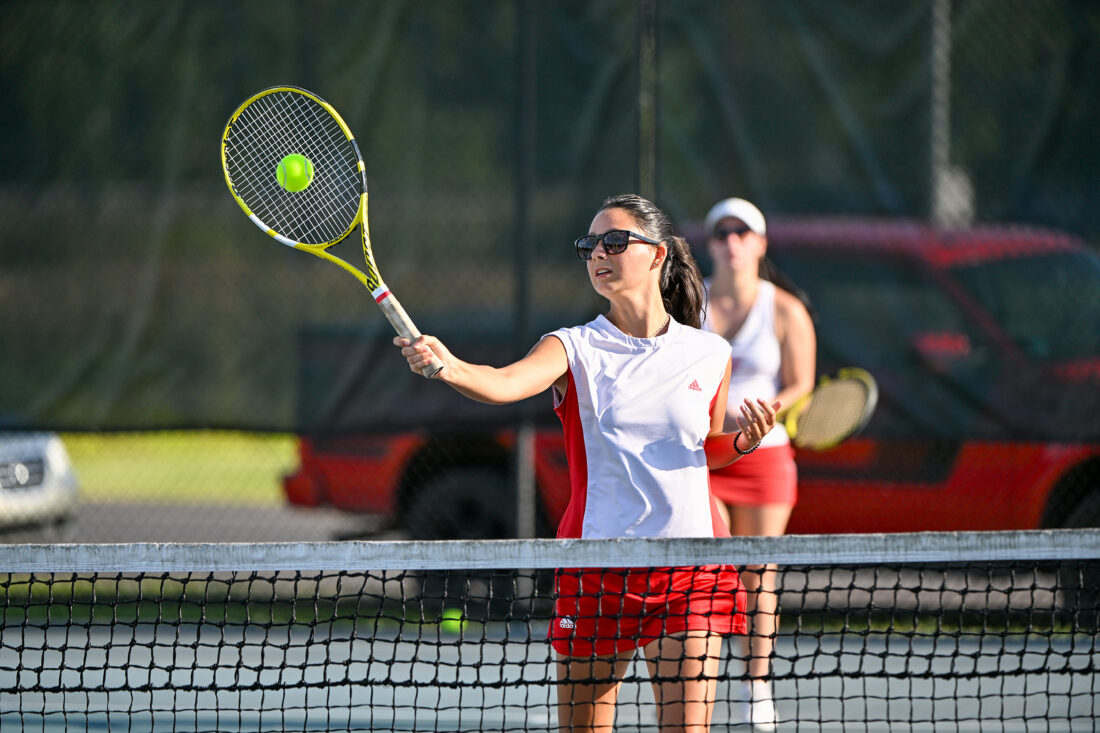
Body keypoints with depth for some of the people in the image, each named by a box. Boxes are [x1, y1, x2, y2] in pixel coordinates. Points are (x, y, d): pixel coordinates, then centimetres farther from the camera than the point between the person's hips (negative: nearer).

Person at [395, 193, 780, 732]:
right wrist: (448, 367, -43)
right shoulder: (575, 349, -1)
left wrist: (744, 441, -1)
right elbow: (504, 383, -22)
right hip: (596, 564, 0)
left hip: (690, 571, 0)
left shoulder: (709, 354, 6)